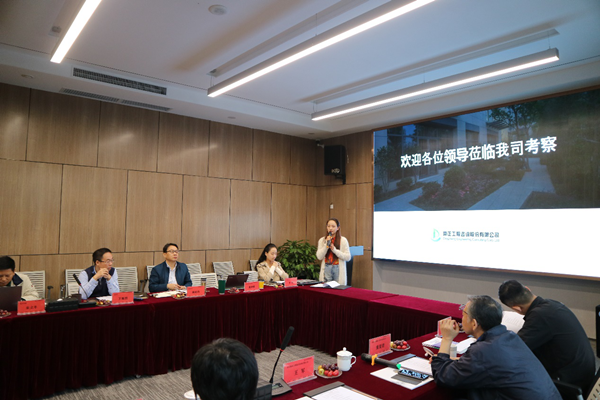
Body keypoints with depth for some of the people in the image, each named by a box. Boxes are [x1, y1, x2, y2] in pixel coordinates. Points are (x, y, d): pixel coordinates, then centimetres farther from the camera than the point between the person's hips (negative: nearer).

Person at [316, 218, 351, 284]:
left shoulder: (343, 240, 0)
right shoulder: (322, 240, 7)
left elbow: (348, 257, -5)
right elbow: (319, 257, -2)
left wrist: (334, 249, -13)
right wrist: (327, 244, -10)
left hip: (339, 271, -1)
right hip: (326, 270, 1)